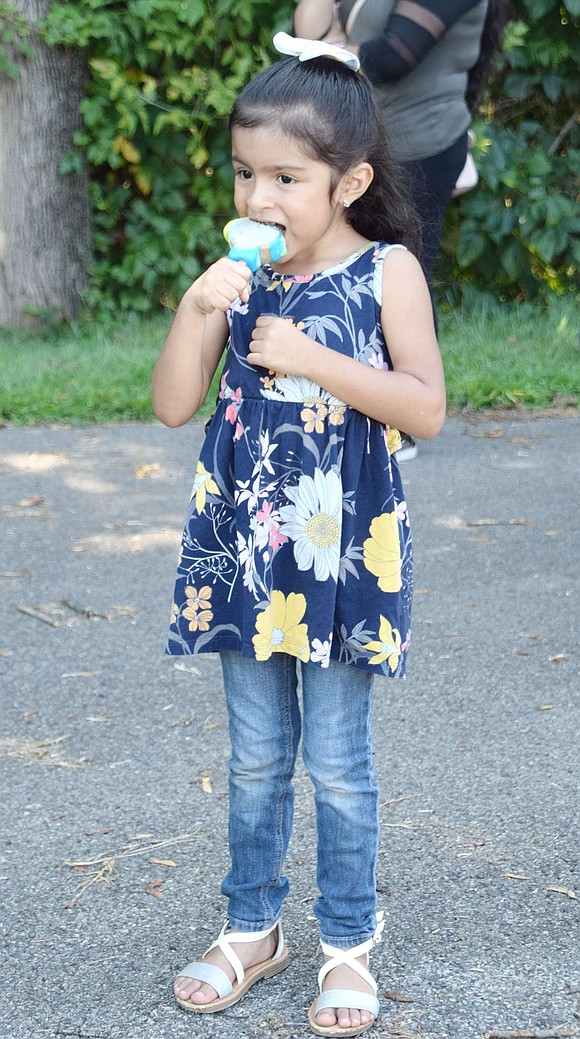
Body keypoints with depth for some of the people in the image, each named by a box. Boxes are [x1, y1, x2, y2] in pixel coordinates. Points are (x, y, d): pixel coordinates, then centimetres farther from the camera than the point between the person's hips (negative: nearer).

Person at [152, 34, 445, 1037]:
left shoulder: (387, 272, -8)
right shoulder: (239, 276, 2)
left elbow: (426, 407, -14)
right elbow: (173, 404, 0)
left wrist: (310, 357, -21)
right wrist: (196, 308, -15)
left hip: (342, 552, -3)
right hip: (243, 549, 4)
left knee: (337, 763, 6)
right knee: (254, 757, 15)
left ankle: (348, 944, 23)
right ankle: (251, 926, 31)